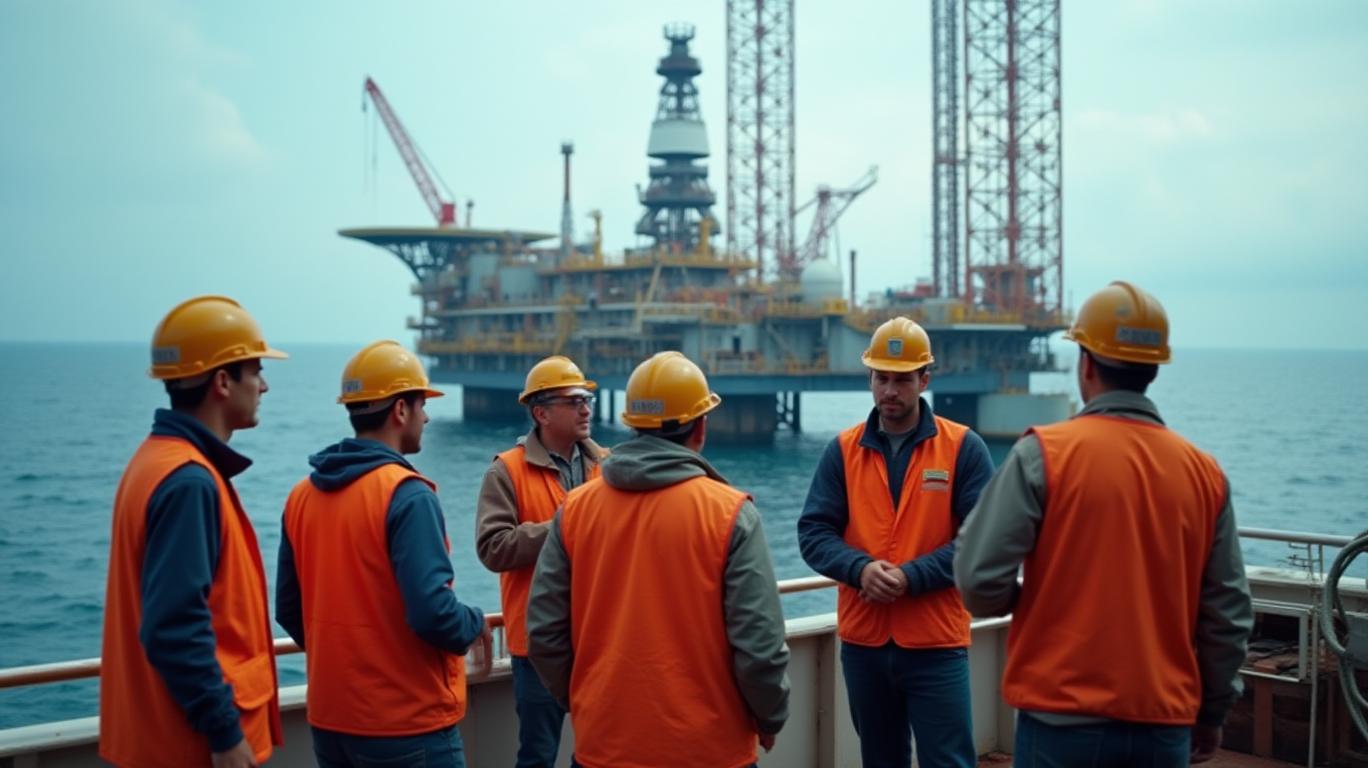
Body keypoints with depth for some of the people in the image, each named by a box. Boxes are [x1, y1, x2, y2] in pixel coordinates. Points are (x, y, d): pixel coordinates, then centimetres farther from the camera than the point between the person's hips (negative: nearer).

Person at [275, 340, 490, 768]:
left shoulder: (302, 495, 4)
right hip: (408, 725, -6)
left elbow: (289, 611, 9)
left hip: (329, 720, 7)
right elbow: (433, 613, -23)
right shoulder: (407, 494, -16)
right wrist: (476, 625, -3)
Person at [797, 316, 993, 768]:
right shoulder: (843, 450, 5)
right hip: (862, 641, 3)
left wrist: (912, 576, -19)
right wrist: (860, 568, -18)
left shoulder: (963, 447, -2)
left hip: (936, 644, -3)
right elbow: (813, 533, 1)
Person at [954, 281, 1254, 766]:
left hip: (1064, 718, -3)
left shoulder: (1043, 453, -10)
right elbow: (1228, 613, 6)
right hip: (1165, 724, 4)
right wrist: (1211, 712, 19)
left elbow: (980, 581, -13)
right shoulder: (1204, 471, 1)